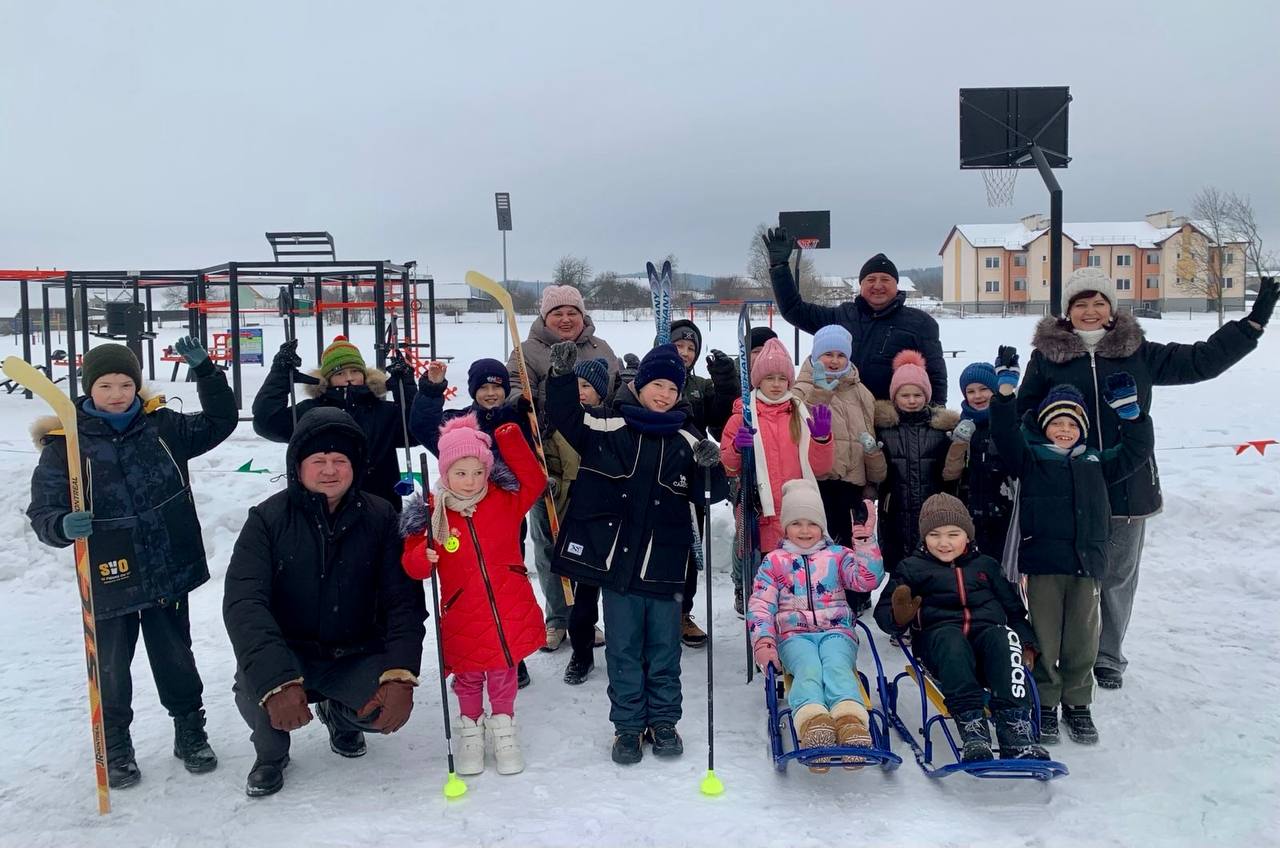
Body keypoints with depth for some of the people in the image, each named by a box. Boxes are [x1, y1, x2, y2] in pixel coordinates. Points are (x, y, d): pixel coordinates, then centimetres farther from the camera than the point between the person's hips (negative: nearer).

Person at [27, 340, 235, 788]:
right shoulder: (64, 443, -8)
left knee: (176, 659, 15)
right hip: (108, 582, -2)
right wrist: (63, 526, -31)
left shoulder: (162, 426, 0)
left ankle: (190, 732, 33)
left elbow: (219, 423, 6)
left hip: (169, 571, 2)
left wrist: (205, 371, -6)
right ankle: (116, 747, 31)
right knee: (111, 670, 12)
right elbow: (42, 511, -8)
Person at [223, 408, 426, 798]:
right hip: (287, 654, -1)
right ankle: (271, 754, 5)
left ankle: (338, 714, 16)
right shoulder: (268, 518, -12)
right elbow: (242, 603, -22)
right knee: (254, 689, -32)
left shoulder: (379, 518, -7)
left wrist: (400, 675, -26)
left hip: (355, 658, 2)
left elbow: (405, 600, -9)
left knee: (389, 709, -24)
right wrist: (277, 682, -37)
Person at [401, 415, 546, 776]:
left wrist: (510, 441, -16)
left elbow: (534, 482, -9)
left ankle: (503, 727, 36)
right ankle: (471, 727, 39)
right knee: (468, 679, 17)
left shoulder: (503, 502, -2)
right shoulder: (432, 514, -8)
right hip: (463, 620, -1)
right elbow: (412, 565, -5)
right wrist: (423, 557, -29)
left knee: (503, 675, 16)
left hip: (509, 614, 1)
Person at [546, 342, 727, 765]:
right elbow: (566, 417, -1)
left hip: (663, 563, 1)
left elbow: (707, 494, 2)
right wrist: (563, 375, -15)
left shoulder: (686, 443, 4)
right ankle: (628, 725, 20)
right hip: (615, 556, -1)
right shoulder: (608, 428, 0)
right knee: (623, 648, 8)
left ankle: (662, 721, 26)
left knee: (664, 646, 12)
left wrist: (710, 468, -18)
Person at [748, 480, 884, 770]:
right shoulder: (774, 562, 17)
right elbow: (760, 606, 8)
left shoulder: (838, 555, 19)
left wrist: (866, 542, -10)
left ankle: (852, 722, -63)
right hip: (794, 634, 0)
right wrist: (763, 642, -10)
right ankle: (812, 722, -65)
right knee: (808, 668, -35)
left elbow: (868, 580, 1)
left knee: (837, 666, -34)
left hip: (836, 631, 0)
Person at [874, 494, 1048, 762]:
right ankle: (971, 726, -47)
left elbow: (1014, 609, 26)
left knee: (1005, 638, -33)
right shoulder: (912, 568, 16)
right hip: (939, 634, -2)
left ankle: (1016, 728, -41)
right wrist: (899, 618, -14)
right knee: (951, 639, -38)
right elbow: (883, 611, 10)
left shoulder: (986, 566, 25)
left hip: (988, 631, 2)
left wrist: (1027, 644, 8)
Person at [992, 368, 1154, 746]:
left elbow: (1135, 452, 17)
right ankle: (1044, 703, 14)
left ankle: (1077, 704, 22)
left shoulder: (1095, 461, 18)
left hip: (1086, 561, 3)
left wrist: (1130, 413, 5)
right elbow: (1005, 435, -8)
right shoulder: (1030, 456, 6)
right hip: (1043, 561, -3)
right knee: (1045, 637, 2)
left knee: (1082, 639, 8)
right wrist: (1006, 392, -18)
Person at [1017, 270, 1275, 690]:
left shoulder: (1137, 353, 6)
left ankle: (1108, 656, 30)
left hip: (1128, 486, 2)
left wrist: (1254, 322, 6)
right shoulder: (1047, 355, 0)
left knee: (1118, 577, 12)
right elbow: (1023, 415, 2)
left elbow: (1202, 360, 9)